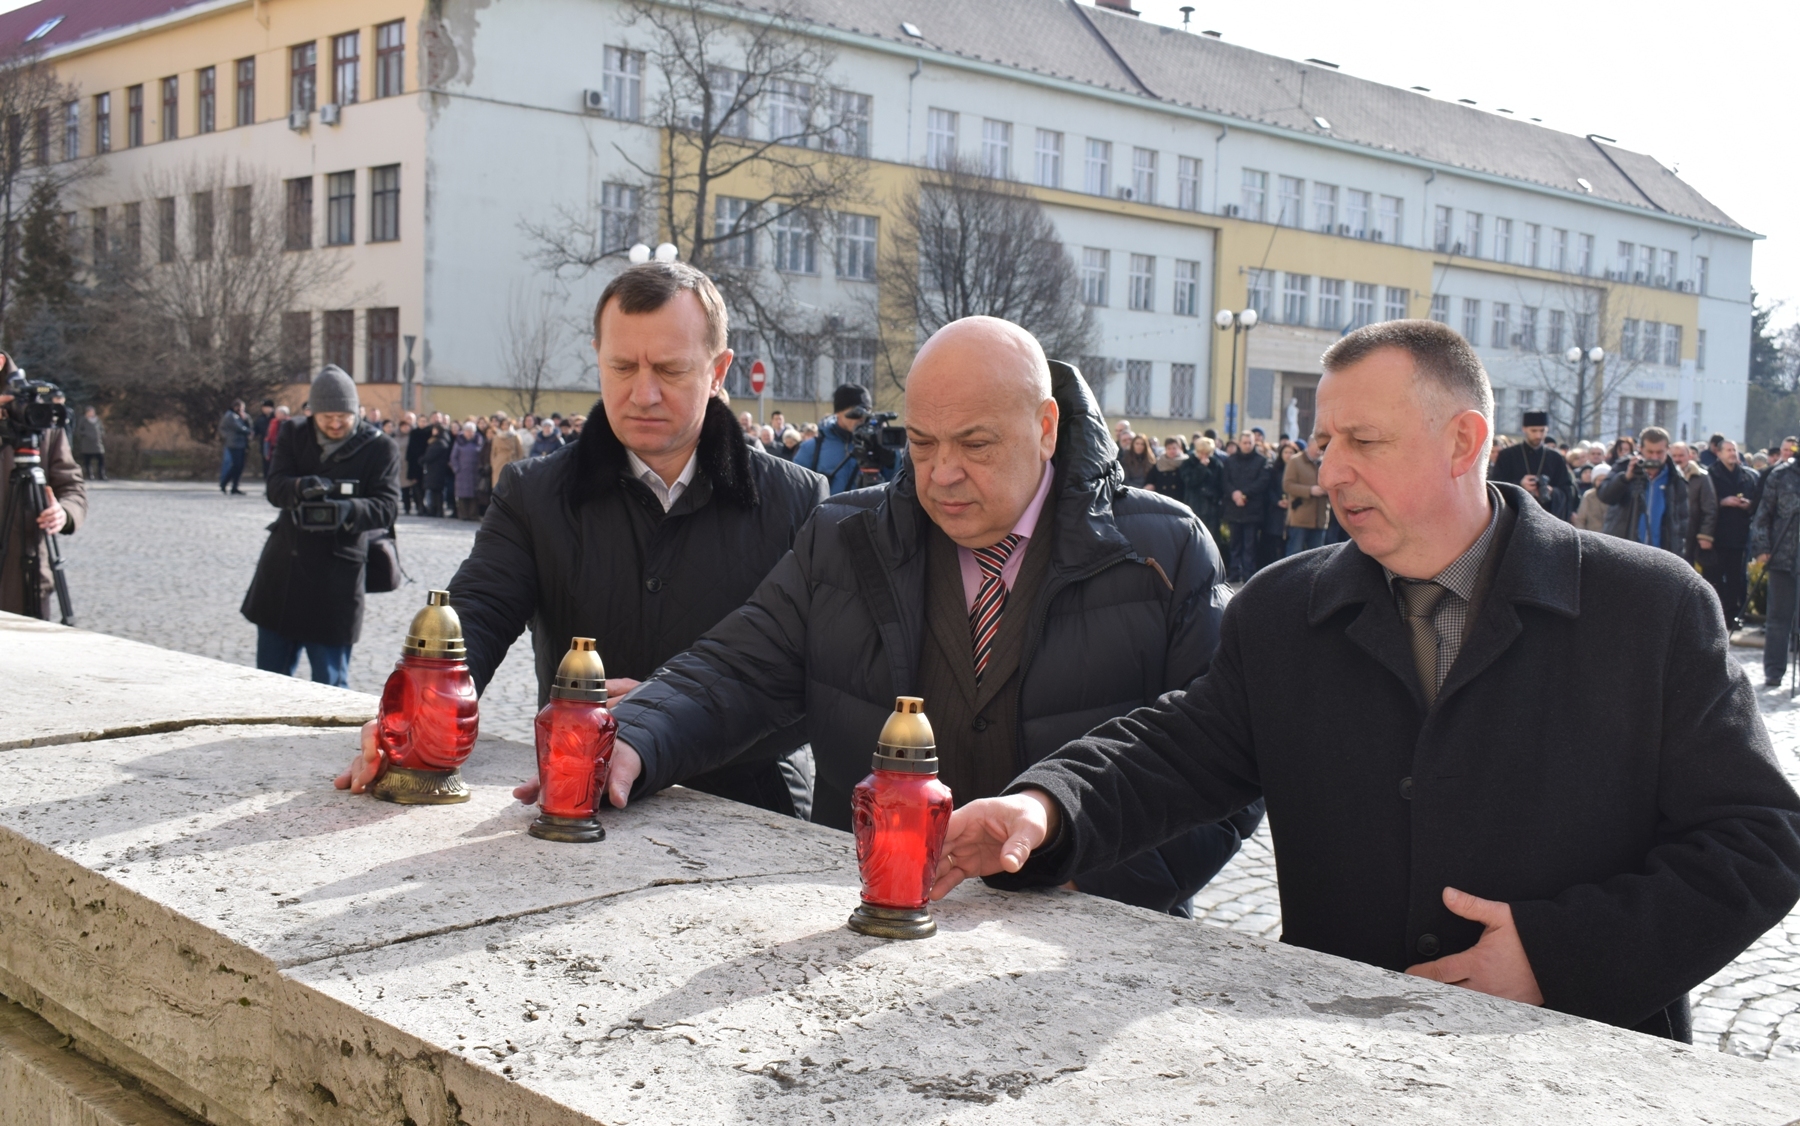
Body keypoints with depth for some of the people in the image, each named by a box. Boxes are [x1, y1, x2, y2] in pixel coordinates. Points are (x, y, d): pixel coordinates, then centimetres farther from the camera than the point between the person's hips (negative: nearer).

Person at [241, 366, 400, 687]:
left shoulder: (380, 448, -4)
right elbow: (274, 487, -6)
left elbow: (387, 507, -13)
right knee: (270, 677, 14)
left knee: (330, 684, -1)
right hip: (283, 568, 4)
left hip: (336, 576, -4)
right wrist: (299, 487, -30)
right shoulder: (294, 435, 6)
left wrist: (349, 510, -34)